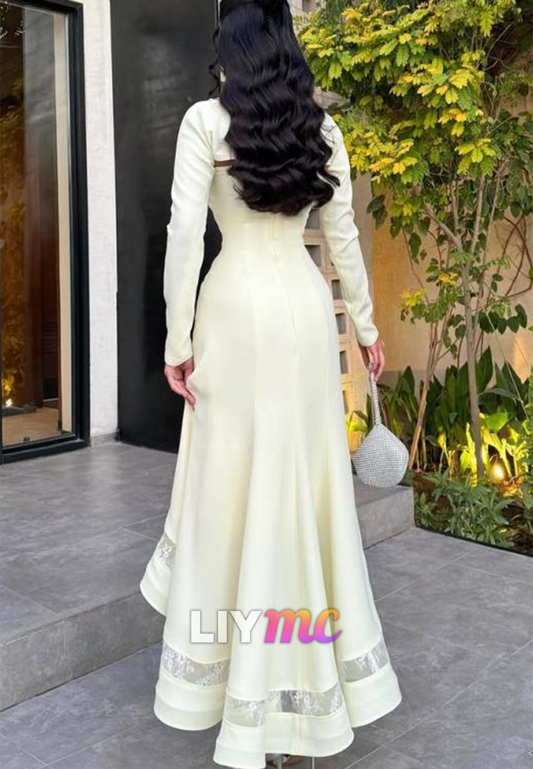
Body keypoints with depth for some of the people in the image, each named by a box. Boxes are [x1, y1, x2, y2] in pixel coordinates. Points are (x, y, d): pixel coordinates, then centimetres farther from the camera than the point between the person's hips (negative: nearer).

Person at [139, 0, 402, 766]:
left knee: (232, 474, 6)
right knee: (305, 477, 9)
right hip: (305, 307, 4)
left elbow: (185, 233, -10)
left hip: (238, 307, -3)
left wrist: (178, 339, -7)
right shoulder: (322, 127, 8)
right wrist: (366, 325, 16)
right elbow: (343, 236, 8)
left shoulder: (206, 120, -2)